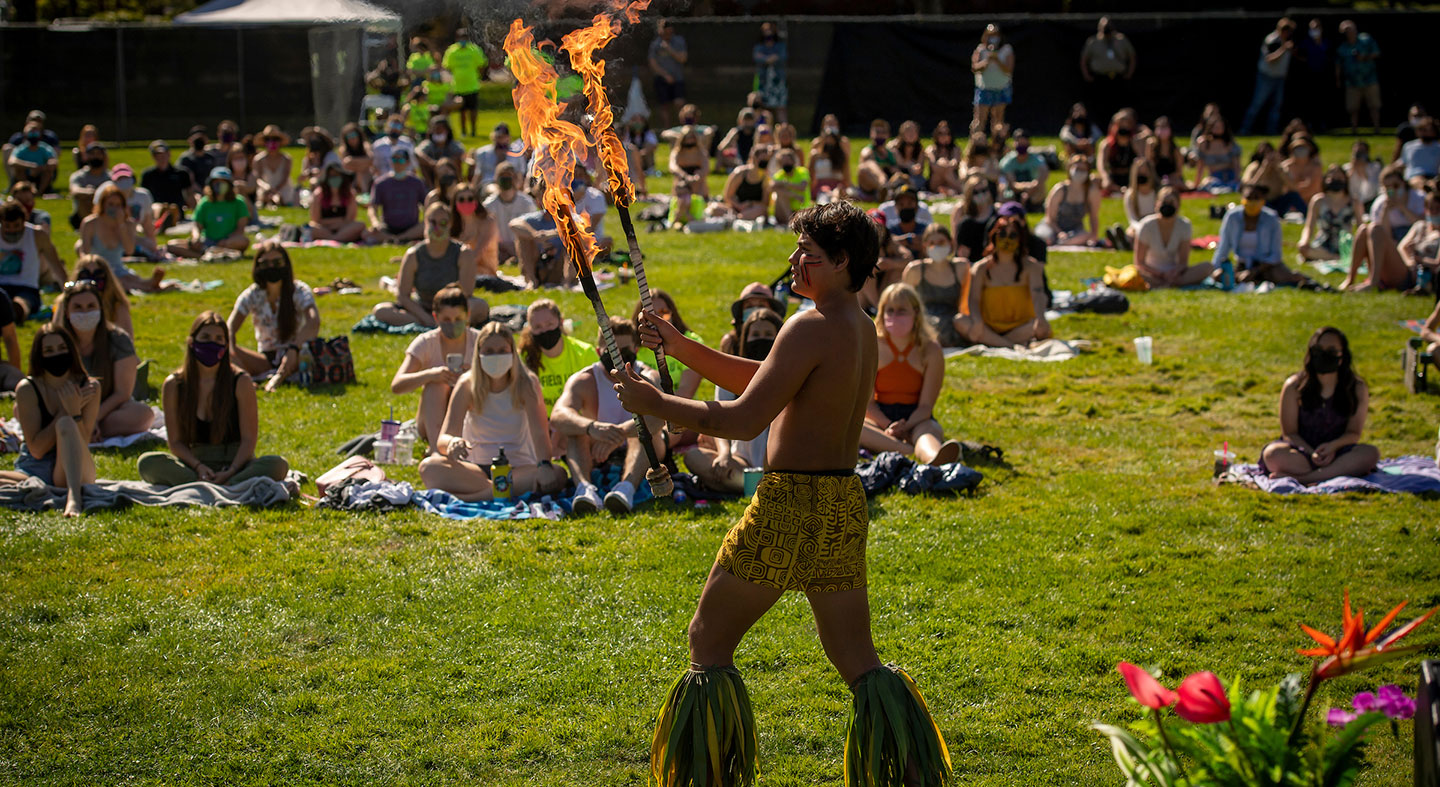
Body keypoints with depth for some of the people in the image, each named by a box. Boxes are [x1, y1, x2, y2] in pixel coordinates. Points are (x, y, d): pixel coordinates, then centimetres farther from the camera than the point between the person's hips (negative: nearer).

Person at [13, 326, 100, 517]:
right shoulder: (27, 389, -4)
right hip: (34, 470, -2)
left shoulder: (90, 387, 0)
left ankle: (74, 496, -50)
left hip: (75, 469, 2)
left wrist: (74, 411, -23)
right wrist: (65, 411, -14)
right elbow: (36, 450, -10)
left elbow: (82, 444, -7)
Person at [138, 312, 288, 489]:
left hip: (235, 462, -1)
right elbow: (175, 442, 1)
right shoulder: (173, 386, 1)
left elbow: (249, 439, -4)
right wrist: (198, 467, -18)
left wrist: (230, 472, -20)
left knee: (277, 465, -31)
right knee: (147, 463, -28)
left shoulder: (240, 382, -2)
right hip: (195, 463, 1)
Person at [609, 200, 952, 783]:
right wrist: (679, 346, 13)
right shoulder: (860, 329, 13)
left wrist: (653, 402, -12)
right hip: (844, 504, 8)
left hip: (792, 505, -8)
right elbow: (758, 380, 19)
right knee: (857, 659, 13)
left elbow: (744, 421, -20)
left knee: (709, 640, 7)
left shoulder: (811, 329, -15)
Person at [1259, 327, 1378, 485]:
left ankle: (1302, 478, -37)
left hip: (1336, 451, 2)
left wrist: (1333, 446, -22)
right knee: (1272, 454, -33)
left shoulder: (1358, 389, 1)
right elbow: (1289, 432, -2)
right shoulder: (1294, 386, -3)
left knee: (1371, 453, -31)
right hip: (1302, 451, -2)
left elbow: (1353, 433, 1)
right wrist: (1312, 453, -21)